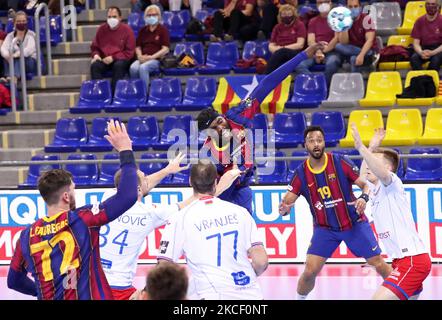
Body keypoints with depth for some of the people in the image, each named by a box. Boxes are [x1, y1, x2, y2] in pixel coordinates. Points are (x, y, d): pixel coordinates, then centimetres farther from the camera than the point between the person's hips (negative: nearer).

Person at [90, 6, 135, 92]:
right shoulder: (101, 29, 7)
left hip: (121, 59, -3)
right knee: (95, 66, -28)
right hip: (104, 60, 3)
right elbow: (95, 47, 19)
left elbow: (129, 52, -5)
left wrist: (113, 58, -15)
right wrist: (96, 55, -5)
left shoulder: (127, 30, -3)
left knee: (119, 65, -37)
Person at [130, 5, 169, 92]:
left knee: (143, 68, -35)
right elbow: (138, 46, 19)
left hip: (157, 59, -4)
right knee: (133, 68, -30)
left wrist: (151, 57, -14)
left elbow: (165, 49, -5)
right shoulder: (143, 30, 18)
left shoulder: (163, 30, 3)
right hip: (143, 58, 4)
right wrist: (140, 56, -4)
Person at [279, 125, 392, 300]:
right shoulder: (301, 173, -7)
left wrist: (364, 198, -31)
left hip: (354, 224, -1)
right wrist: (284, 209, -32)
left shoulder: (340, 162, -12)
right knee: (309, 271, -11)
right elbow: (286, 202, -7)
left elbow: (366, 184, -9)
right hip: (324, 228, 1)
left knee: (380, 266, 1)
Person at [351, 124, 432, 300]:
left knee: (379, 298, -22)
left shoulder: (393, 184, -7)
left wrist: (362, 147, -37)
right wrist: (372, 147, 33)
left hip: (412, 259, -11)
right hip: (402, 259, 11)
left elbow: (382, 173, -32)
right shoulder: (375, 190, 16)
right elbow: (363, 175, 39)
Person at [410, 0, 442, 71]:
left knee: (436, 59, -37)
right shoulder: (419, 21, 4)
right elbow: (416, 43, 3)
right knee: (414, 58, -31)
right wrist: (421, 52, -21)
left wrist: (432, 53, -26)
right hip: (424, 48, 3)